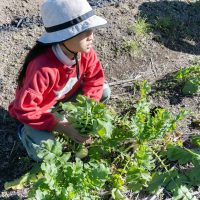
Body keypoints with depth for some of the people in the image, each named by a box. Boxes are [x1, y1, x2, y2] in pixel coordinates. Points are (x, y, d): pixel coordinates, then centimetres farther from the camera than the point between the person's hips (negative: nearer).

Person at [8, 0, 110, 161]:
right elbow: (24, 109, -35)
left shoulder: (85, 51, -21)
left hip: (67, 97, 6)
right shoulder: (43, 68, -40)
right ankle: (26, 131, 11)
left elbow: (95, 78, -7)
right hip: (41, 108, -5)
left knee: (104, 91, -11)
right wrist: (61, 127, -33)